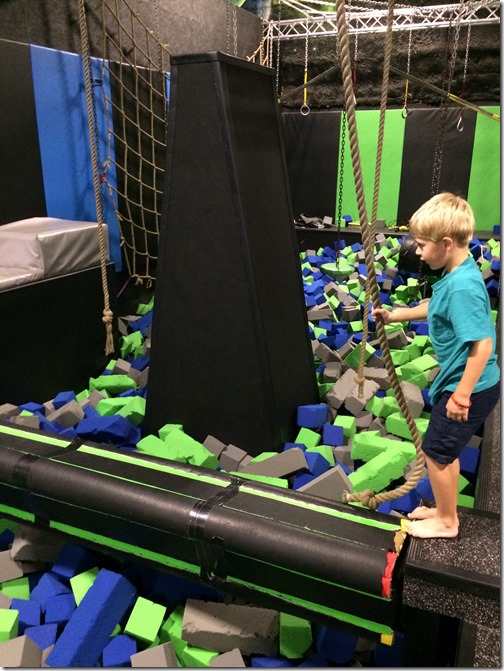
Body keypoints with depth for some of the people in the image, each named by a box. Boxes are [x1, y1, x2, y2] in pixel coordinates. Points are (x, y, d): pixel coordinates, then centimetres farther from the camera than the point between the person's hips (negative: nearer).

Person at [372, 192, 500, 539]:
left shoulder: (462, 286, -30)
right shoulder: (456, 275, 0)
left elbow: (482, 344, -31)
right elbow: (436, 307, 20)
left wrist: (461, 395, -25)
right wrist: (395, 315, 21)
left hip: (471, 388, -9)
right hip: (460, 381, 9)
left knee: (436, 450, 7)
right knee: (445, 450, 22)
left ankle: (446, 522, 28)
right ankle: (445, 510, 41)